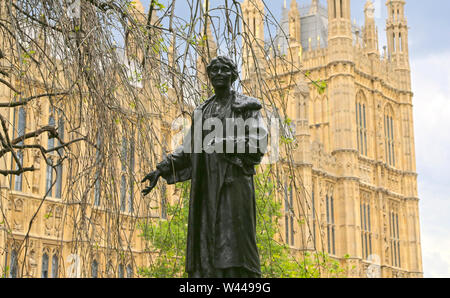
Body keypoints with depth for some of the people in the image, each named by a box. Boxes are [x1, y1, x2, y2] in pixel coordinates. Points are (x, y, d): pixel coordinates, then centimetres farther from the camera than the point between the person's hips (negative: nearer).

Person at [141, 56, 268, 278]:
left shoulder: (247, 107, 5)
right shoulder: (202, 111, 21)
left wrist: (226, 143, -21)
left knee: (234, 242, -14)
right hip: (206, 186, 5)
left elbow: (258, 144, -6)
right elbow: (188, 149, 20)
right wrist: (161, 170, 8)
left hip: (234, 181, -5)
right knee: (206, 244, -2)